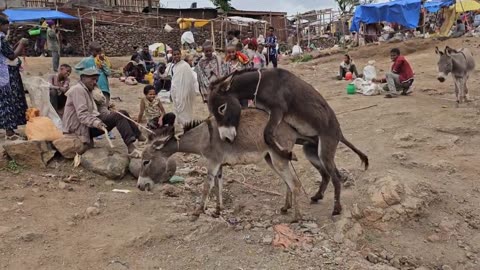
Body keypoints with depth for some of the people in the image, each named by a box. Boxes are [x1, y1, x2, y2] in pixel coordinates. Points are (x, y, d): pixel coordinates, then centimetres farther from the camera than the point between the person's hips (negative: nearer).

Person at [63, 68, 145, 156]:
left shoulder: (89, 91, 20)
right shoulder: (78, 89, -11)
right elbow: (82, 115, -23)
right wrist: (96, 123, -36)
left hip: (91, 123, 9)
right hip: (82, 127, -9)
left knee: (122, 113, 1)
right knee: (118, 116, -23)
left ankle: (138, 135, 2)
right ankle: (130, 146, -33)